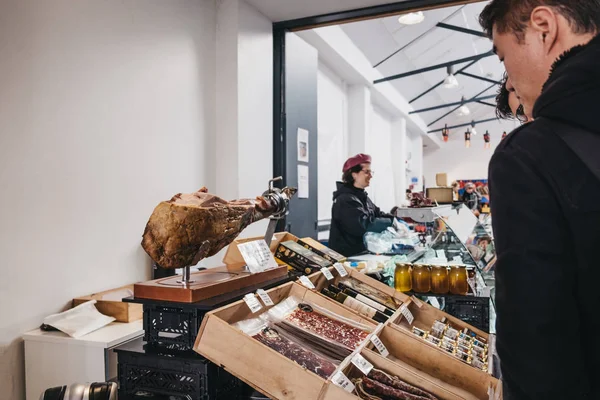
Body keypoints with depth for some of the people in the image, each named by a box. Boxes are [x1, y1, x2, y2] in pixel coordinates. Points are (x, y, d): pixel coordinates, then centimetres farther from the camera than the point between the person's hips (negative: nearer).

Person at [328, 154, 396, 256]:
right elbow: (364, 225, -27)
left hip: (362, 252, 9)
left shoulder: (362, 196, 15)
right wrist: (391, 222, -19)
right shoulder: (345, 200, -17)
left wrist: (397, 222, -7)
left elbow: (378, 214, 11)